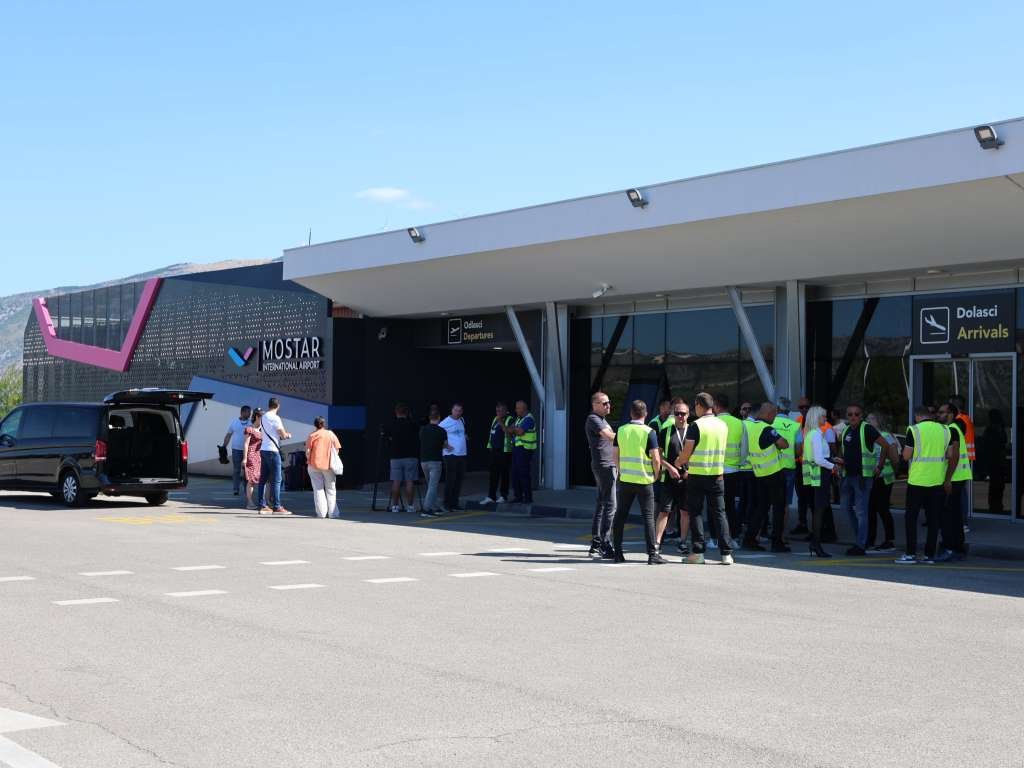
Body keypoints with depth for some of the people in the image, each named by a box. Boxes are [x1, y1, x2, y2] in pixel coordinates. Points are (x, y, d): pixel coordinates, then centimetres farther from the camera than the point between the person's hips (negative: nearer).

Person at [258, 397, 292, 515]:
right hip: (272, 451, -8)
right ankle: (276, 507, -3)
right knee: (276, 480, -4)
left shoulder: (264, 417, 13)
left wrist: (284, 434, 17)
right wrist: (288, 435, 11)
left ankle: (263, 506, 10)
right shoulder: (275, 418, -12)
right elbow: (284, 435, -9)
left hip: (263, 449, 8)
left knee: (263, 479, 8)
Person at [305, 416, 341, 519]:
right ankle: (333, 513, 7)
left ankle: (321, 513, -2)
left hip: (314, 465, -1)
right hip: (329, 465, 1)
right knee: (331, 489, 11)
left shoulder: (312, 435, -3)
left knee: (318, 489, 6)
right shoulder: (331, 434, 2)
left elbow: (308, 451, -8)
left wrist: (308, 459, 9)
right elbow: (337, 449, 1)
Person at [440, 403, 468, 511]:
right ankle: (447, 504, 0)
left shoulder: (462, 421, 12)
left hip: (462, 454, 7)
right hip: (451, 454, -7)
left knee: (459, 480, 9)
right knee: (450, 480, -6)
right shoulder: (445, 422, -9)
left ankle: (454, 502, 17)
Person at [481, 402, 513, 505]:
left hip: (505, 451, -6)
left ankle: (503, 496, 9)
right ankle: (491, 497, 3)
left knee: (504, 474, 1)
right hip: (494, 450, 6)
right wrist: (490, 446, 19)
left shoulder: (509, 420, -7)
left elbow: (509, 433, -20)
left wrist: (501, 423, -25)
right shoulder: (495, 419, 15)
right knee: (493, 474, 3)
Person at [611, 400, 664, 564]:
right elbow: (656, 458, -13)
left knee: (620, 515, 11)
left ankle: (617, 552, 12)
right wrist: (655, 475, 3)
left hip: (625, 480, 4)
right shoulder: (649, 432, -9)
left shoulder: (621, 430, 3)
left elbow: (615, 455, 7)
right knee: (648, 516, 0)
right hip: (644, 481, -3)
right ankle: (652, 554, -2)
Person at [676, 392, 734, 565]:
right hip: (717, 475, 4)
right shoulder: (723, 425, 7)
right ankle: (726, 553, 2)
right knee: (719, 513, 7)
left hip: (697, 475, -4)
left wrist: (679, 462, 12)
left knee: (696, 513, 5)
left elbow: (686, 453, -11)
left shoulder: (696, 426, -11)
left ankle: (698, 552, 2)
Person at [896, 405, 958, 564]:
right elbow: (951, 455, 6)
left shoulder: (914, 430, -7)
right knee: (933, 518, 8)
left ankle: (911, 554, 0)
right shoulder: (945, 430, 6)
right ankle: (930, 555, 9)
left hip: (917, 480, -4)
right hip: (937, 481, 4)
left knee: (911, 517, 3)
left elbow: (906, 456, -8)